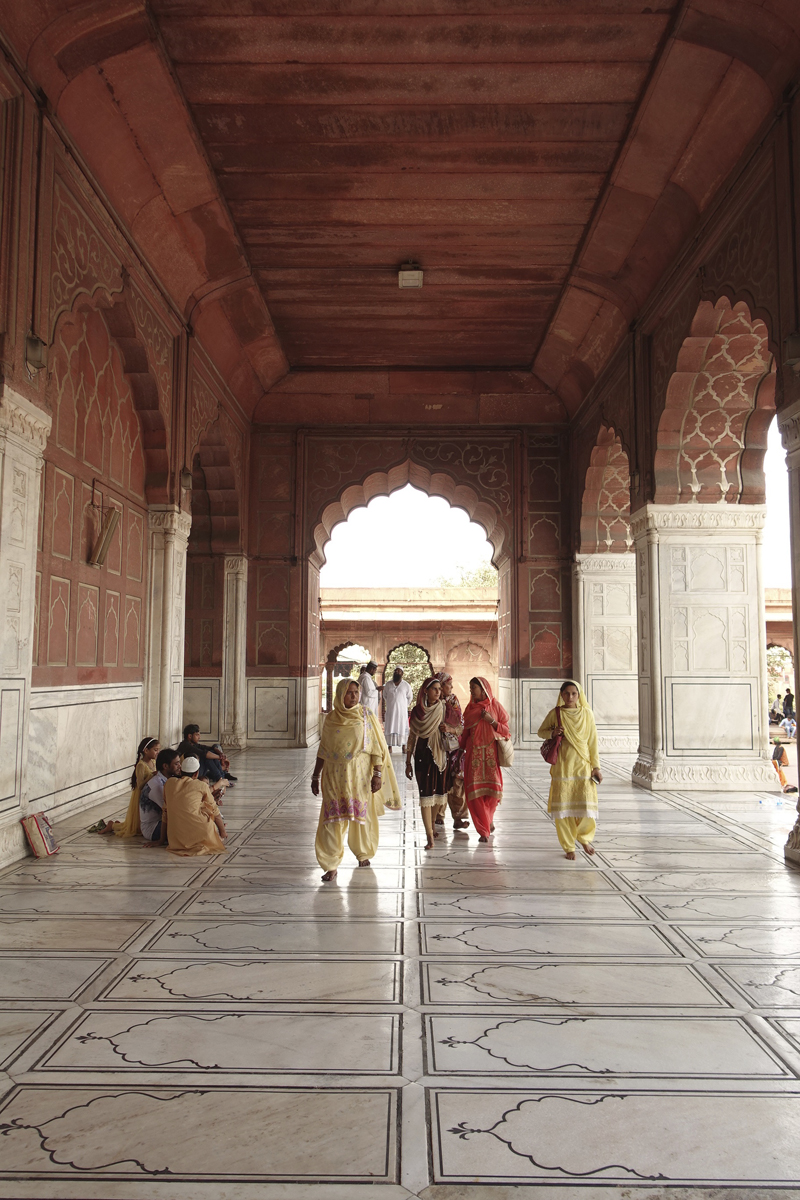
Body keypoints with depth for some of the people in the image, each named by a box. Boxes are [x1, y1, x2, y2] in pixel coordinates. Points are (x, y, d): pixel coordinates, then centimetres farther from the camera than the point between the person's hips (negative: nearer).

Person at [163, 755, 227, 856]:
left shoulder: (169, 783, 9)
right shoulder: (201, 785, 1)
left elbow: (165, 811, 14)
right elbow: (214, 811, 10)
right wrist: (223, 832, 26)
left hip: (175, 839, 4)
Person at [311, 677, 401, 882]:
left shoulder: (366, 714, -3)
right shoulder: (331, 718, 3)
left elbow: (377, 747, -5)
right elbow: (323, 750, 11)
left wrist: (378, 774, -12)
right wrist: (316, 776, 12)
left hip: (360, 774, -1)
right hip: (335, 775, 1)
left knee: (361, 815, 9)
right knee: (332, 819, -2)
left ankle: (363, 853, 34)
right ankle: (331, 866, 4)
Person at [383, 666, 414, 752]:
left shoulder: (406, 685, -1)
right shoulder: (388, 684, 4)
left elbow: (410, 697, 12)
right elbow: (385, 696, 19)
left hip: (402, 710, -1)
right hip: (390, 710, 1)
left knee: (402, 728, -1)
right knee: (389, 728, -1)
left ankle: (404, 747, 5)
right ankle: (390, 747, 2)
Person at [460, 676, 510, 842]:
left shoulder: (495, 705, 3)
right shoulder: (470, 708, 12)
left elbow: (506, 730, 2)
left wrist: (491, 721, -12)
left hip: (491, 752, -2)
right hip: (473, 753, 2)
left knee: (493, 787, -8)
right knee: (475, 789, -8)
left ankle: (489, 818, 23)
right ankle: (483, 830, 0)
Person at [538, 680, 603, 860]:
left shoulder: (587, 714, 2)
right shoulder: (555, 713, 1)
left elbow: (593, 742, 5)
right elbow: (541, 731, 13)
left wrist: (596, 767, 2)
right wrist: (552, 732, -8)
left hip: (583, 766, 0)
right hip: (562, 767, 0)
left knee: (586, 806, -6)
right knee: (563, 807, -1)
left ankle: (584, 838, 23)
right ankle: (569, 846, 16)